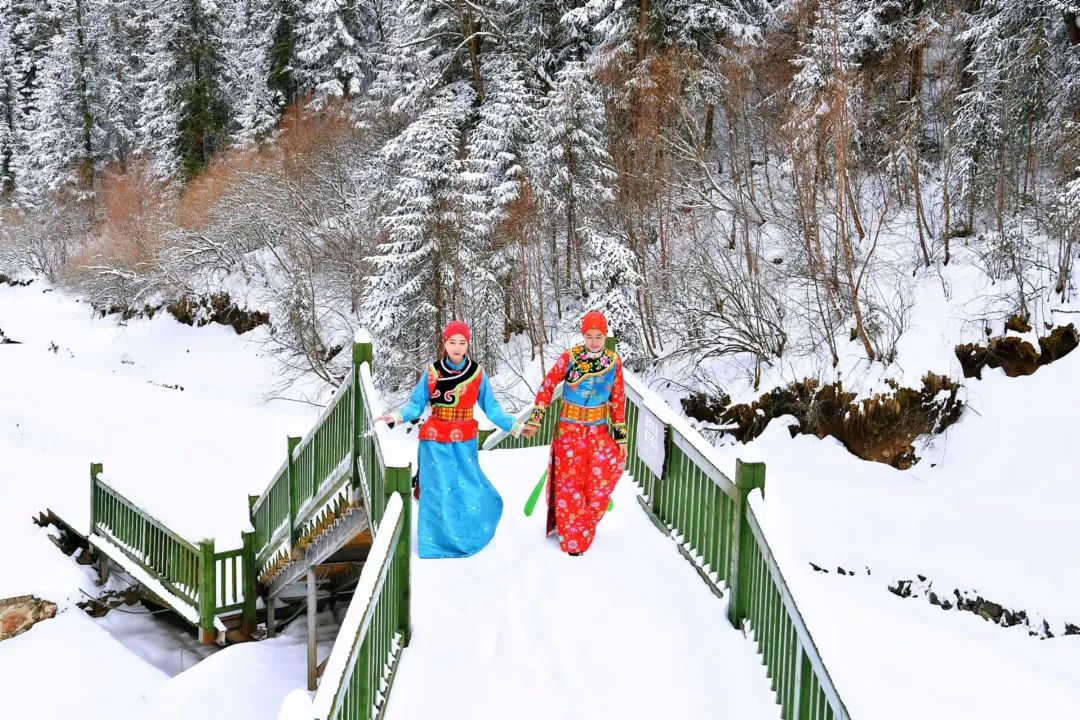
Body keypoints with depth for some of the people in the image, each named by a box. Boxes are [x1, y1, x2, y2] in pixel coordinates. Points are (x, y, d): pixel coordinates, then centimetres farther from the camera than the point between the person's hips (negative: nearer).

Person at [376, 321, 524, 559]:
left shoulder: (477, 373, -3)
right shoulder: (432, 372, -5)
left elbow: (491, 407, 2)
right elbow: (416, 405, -3)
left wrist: (514, 426, -5)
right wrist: (398, 417, -19)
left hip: (465, 443, 1)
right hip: (436, 442, -1)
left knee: (468, 488, 4)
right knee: (438, 492, 3)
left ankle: (468, 536, 27)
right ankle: (436, 543, 16)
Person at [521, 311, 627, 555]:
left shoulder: (614, 362, -2)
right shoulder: (570, 357, -10)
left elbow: (618, 401, 3)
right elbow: (547, 387, -5)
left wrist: (621, 435, 4)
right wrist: (535, 419, -9)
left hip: (599, 430, 2)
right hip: (570, 428, -2)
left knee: (600, 480, -2)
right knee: (569, 482, 4)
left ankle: (584, 530, 19)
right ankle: (572, 538, 17)